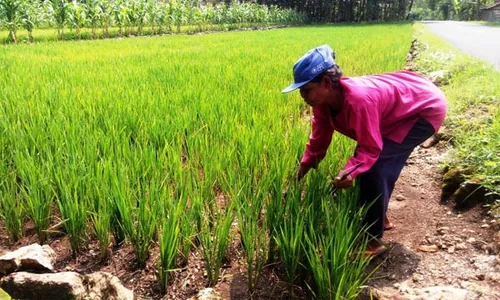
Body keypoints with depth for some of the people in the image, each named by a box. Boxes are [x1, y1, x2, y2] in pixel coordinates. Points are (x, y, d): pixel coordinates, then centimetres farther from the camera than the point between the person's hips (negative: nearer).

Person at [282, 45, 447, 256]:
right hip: (403, 103, 9)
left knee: (376, 166, -18)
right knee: (370, 162, 9)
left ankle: (372, 239, -6)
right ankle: (379, 219, 30)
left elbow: (371, 148, -31)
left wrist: (350, 172, -45)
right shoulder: (323, 101, -12)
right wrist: (304, 167, -7)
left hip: (427, 107, -9)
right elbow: (319, 139, -1)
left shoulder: (358, 100, -38)